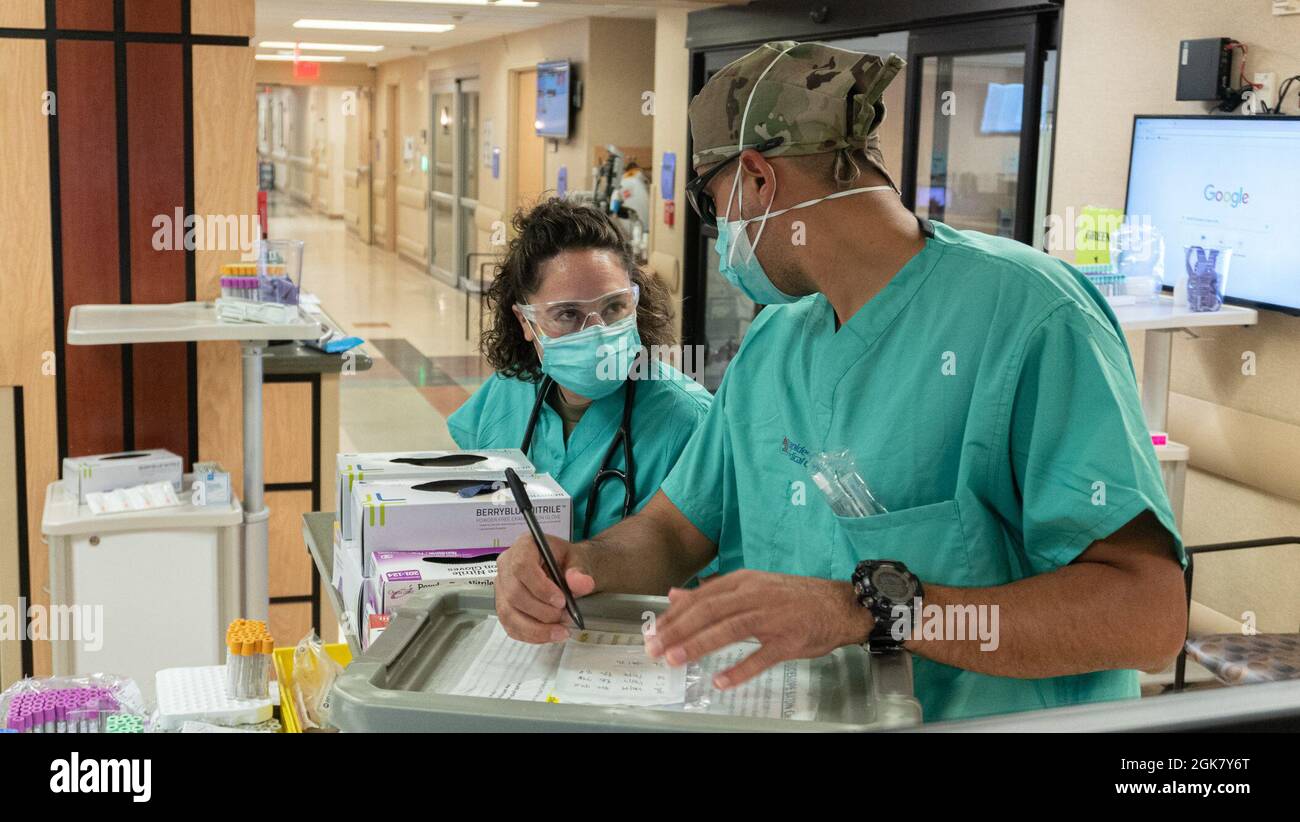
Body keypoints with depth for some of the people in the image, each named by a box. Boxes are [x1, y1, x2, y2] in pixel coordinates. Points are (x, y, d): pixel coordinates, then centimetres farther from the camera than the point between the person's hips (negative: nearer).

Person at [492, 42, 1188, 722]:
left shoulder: (1024, 311, -13)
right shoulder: (773, 341, 10)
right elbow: (674, 529, 12)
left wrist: (871, 608, -29)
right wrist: (572, 563, -8)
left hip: (981, 717, -4)